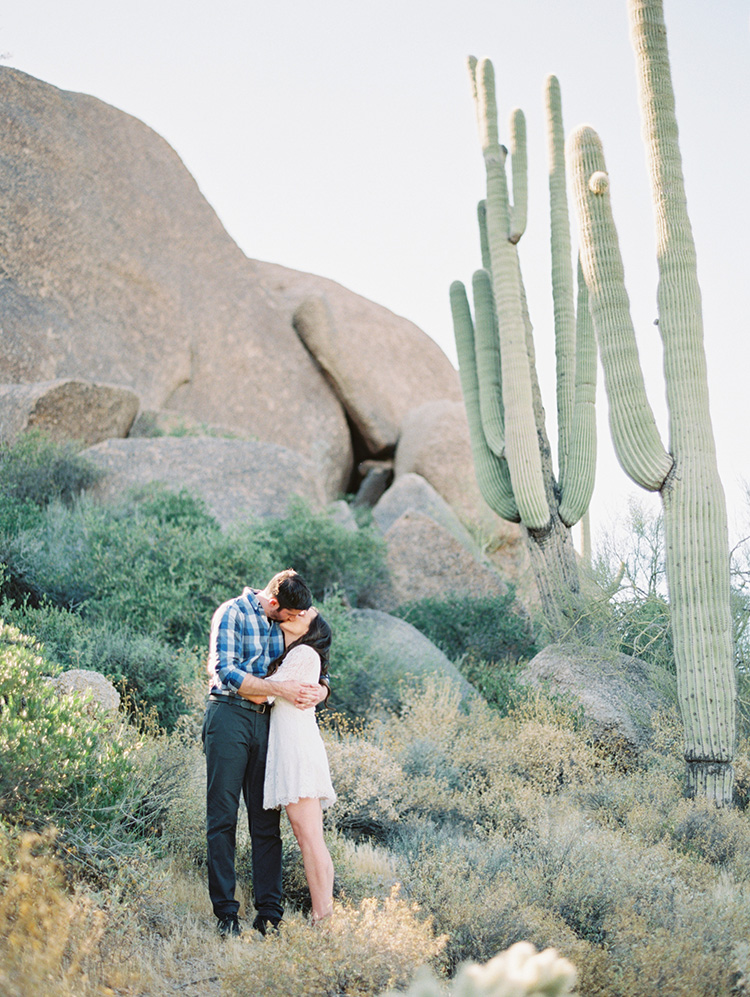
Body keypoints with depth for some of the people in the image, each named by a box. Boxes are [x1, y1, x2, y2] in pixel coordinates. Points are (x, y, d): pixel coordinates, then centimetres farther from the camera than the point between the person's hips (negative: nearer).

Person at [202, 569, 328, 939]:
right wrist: (282, 689, -19)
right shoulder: (232, 614, -7)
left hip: (265, 720, 6)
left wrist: (319, 689, -5)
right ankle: (226, 913, -1)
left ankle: (269, 911, 5)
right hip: (229, 717, -5)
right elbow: (226, 673, -16)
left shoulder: (284, 624, 12)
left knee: (266, 818, 3)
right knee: (223, 818, -3)